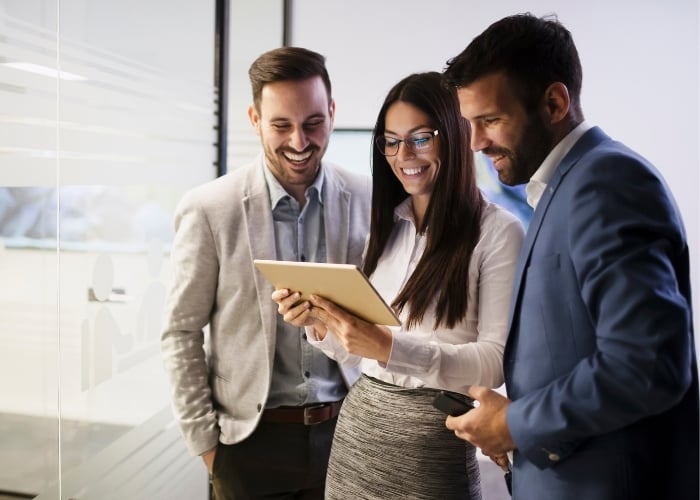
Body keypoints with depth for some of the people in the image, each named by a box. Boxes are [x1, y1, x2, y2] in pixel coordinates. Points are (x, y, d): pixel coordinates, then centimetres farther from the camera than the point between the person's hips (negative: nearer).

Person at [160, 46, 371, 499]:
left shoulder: (369, 200, -6)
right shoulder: (208, 209, -10)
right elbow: (181, 334, -4)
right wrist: (204, 439, -3)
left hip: (347, 428, 2)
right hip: (251, 437, -1)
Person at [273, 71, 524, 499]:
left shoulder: (498, 231, -11)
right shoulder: (385, 224, 7)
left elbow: (498, 360, -16)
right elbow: (357, 353, 8)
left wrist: (392, 347, -27)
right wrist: (320, 323, -11)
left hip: (434, 437, -5)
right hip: (358, 426, 5)